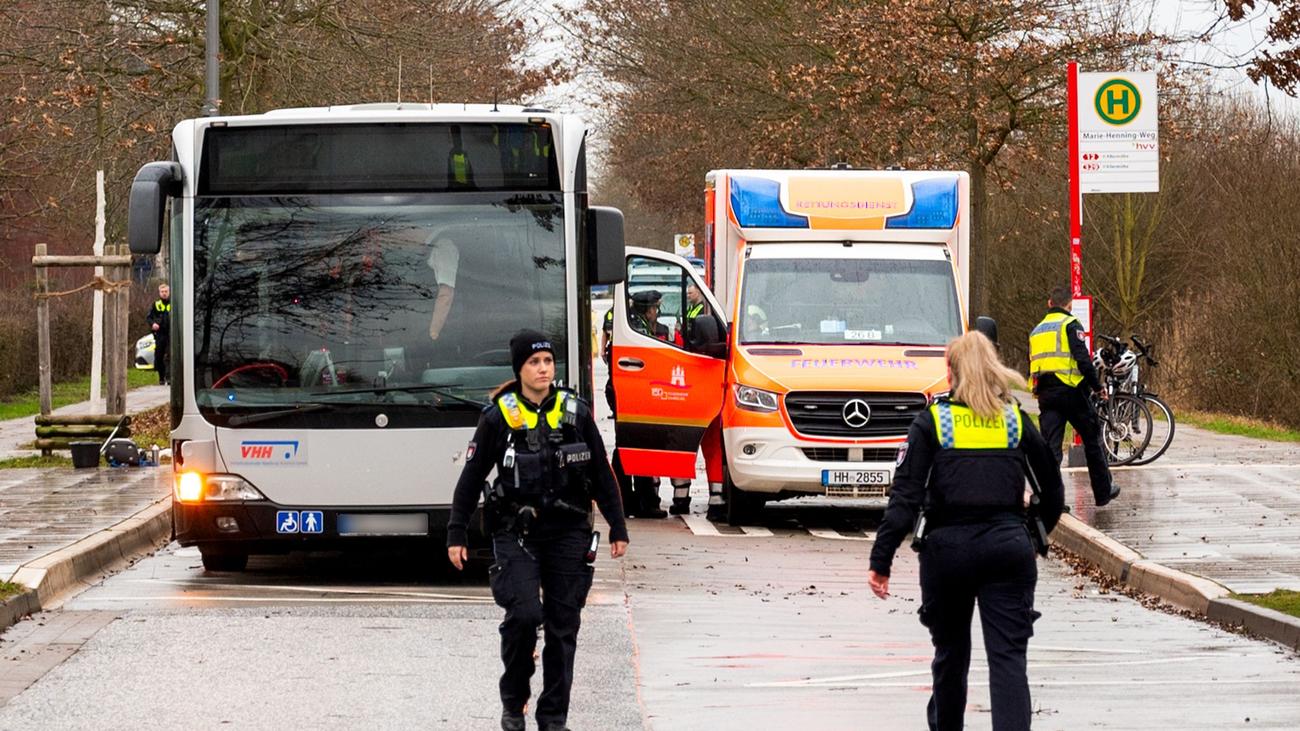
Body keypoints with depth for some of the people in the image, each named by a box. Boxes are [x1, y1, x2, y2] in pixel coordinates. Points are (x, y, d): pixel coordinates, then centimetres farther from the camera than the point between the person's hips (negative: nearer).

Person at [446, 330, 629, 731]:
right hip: (516, 533, -3)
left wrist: (617, 528, 11)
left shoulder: (576, 413, 4)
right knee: (523, 614, -18)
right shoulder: (498, 418, -3)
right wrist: (456, 534, 1)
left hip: (568, 533, 3)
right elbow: (471, 478, 2)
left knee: (563, 625, 3)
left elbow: (602, 475, 12)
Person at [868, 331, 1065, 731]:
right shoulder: (1017, 420, 7)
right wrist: (1036, 535, 29)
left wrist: (880, 560, -8)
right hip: (1008, 545, 1)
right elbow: (1052, 491, 13)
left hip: (948, 546, -1)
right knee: (1008, 658, -4)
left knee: (950, 652, 18)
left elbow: (904, 498, -8)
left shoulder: (932, 421, -1)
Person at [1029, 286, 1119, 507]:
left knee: (1050, 446, 1)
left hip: (1045, 394, 5)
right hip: (1070, 390, -5)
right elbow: (1082, 358, -14)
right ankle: (1103, 491, 18)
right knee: (1092, 439, 10)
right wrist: (1097, 386, -5)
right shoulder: (1070, 325, -3)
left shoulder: (1037, 330, 19)